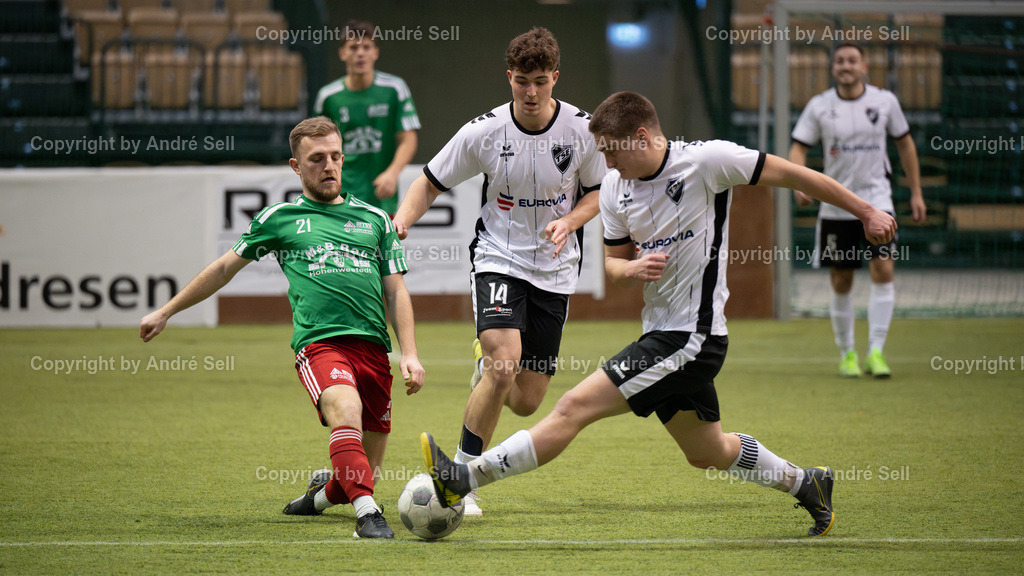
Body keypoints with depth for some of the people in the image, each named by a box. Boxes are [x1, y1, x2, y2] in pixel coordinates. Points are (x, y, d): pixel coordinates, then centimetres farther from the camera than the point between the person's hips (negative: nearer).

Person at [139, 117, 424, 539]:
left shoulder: (374, 219, 19)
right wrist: (165, 312, 26)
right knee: (345, 408, -36)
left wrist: (409, 353, 6)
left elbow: (396, 290, 19)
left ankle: (323, 493, 36)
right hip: (319, 343, -3)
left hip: (373, 345, 3)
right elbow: (225, 267, 23)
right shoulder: (279, 218, 14)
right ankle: (367, 514, -41)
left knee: (366, 469, 3)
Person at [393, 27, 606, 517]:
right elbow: (431, 182, 0)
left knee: (525, 402, 4)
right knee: (504, 366, -27)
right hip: (498, 259, -2)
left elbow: (597, 192, 7)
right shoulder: (484, 132, -11)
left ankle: (484, 369, 43)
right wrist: (401, 222, -18)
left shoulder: (582, 129, -9)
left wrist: (567, 223, -13)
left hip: (555, 270, 2)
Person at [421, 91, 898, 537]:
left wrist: (866, 213, 1)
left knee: (575, 406, -13)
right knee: (708, 452, 20)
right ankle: (806, 483, 38)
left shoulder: (707, 160, -15)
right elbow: (612, 264, 14)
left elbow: (791, 175, -7)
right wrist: (632, 269, -12)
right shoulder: (614, 188, 4)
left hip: (692, 336, -8)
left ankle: (465, 480, -12)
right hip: (662, 334, 8)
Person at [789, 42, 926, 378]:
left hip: (876, 198, 0)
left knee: (883, 269, -16)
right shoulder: (819, 107, -2)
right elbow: (798, 149, -2)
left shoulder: (885, 101, 1)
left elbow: (905, 144, 12)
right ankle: (846, 353, 20)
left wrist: (916, 193, 12)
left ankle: (875, 351, -13)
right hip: (836, 204, 0)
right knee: (841, 282, 5)